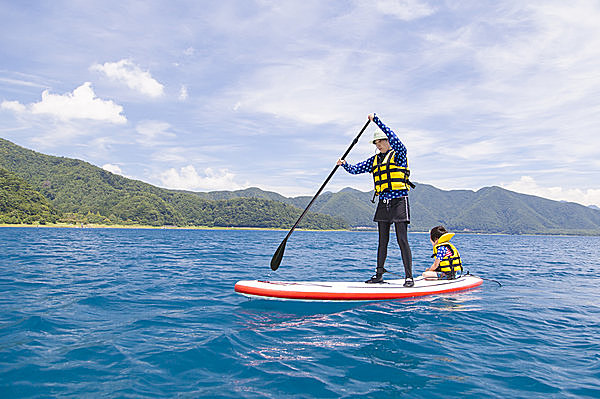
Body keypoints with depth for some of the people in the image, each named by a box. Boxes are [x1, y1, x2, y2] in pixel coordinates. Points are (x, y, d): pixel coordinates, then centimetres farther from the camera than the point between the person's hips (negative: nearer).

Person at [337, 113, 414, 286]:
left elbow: (393, 137, -21)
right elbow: (355, 169, 12)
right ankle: (379, 275, 16)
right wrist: (344, 164, -9)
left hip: (399, 201, -6)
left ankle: (409, 277, -2)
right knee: (382, 241, 10)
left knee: (402, 240, -8)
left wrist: (376, 119, -21)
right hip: (383, 203, 6)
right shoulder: (375, 160, 15)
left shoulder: (399, 154, -2)